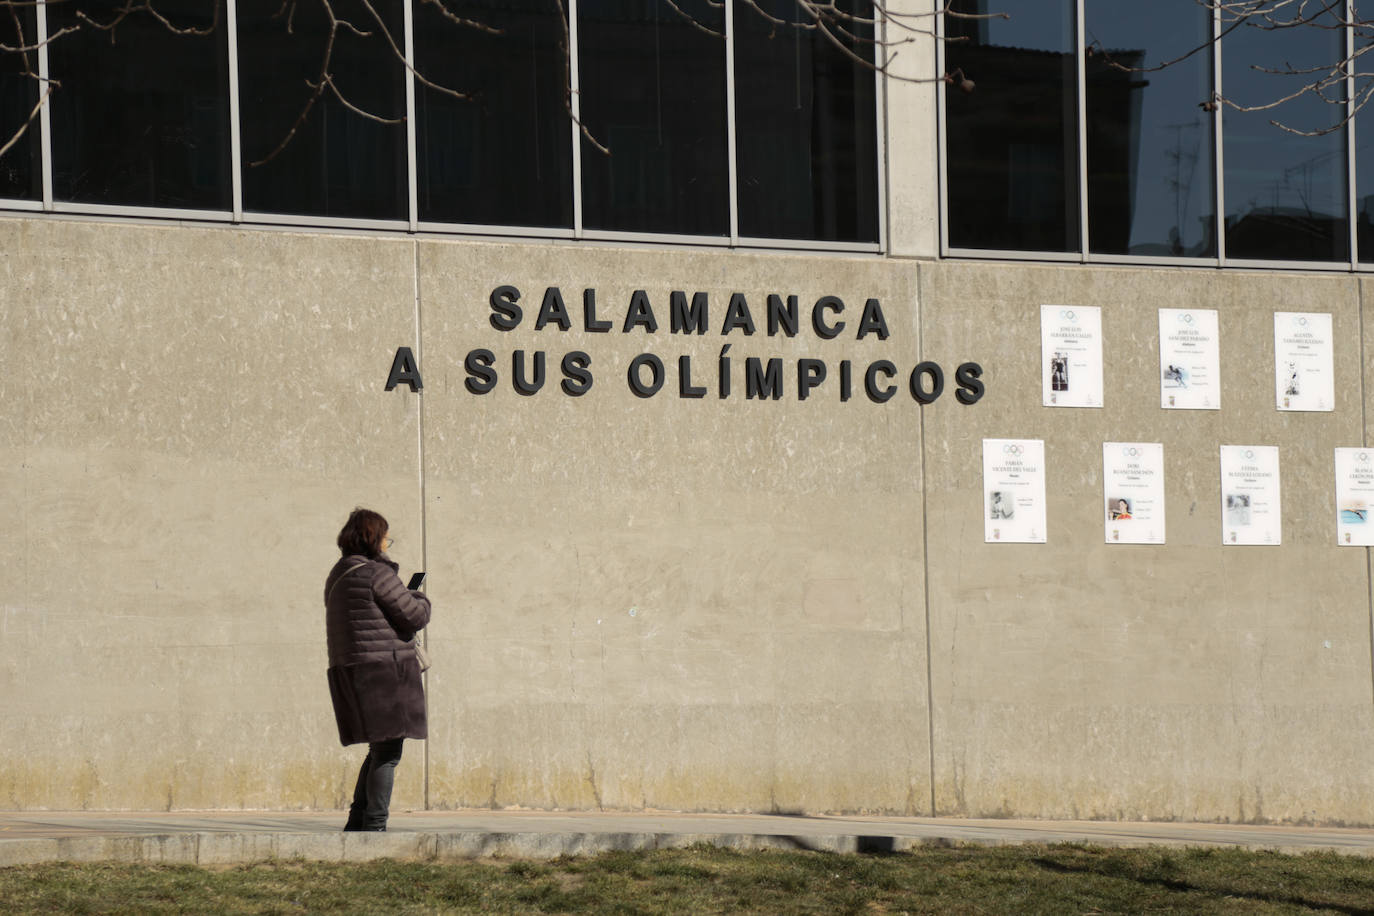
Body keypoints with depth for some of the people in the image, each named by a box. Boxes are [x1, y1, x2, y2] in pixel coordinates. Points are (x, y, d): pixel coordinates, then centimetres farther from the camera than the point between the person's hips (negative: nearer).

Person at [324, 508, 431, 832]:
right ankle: (375, 824, -8)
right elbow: (414, 617, -13)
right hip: (382, 669, -9)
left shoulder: (339, 575, 17)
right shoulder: (376, 573, -13)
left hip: (350, 669, 9)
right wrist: (421, 600, 9)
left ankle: (357, 820, 17)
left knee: (381, 750, 18)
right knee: (388, 751, -6)